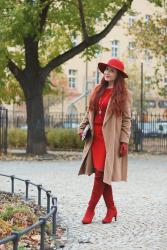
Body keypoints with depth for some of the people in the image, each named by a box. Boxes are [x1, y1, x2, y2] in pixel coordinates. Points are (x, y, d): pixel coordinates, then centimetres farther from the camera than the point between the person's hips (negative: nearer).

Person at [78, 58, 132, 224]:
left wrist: (124, 141, -11)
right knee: (102, 176, 8)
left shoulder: (123, 94, -3)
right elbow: (89, 112, 19)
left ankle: (90, 209, 1)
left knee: (101, 174, -6)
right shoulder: (97, 90, 13)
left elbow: (126, 120, -5)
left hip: (110, 139, -5)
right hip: (95, 136, 6)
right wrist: (82, 127, 6)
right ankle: (111, 209, 18)